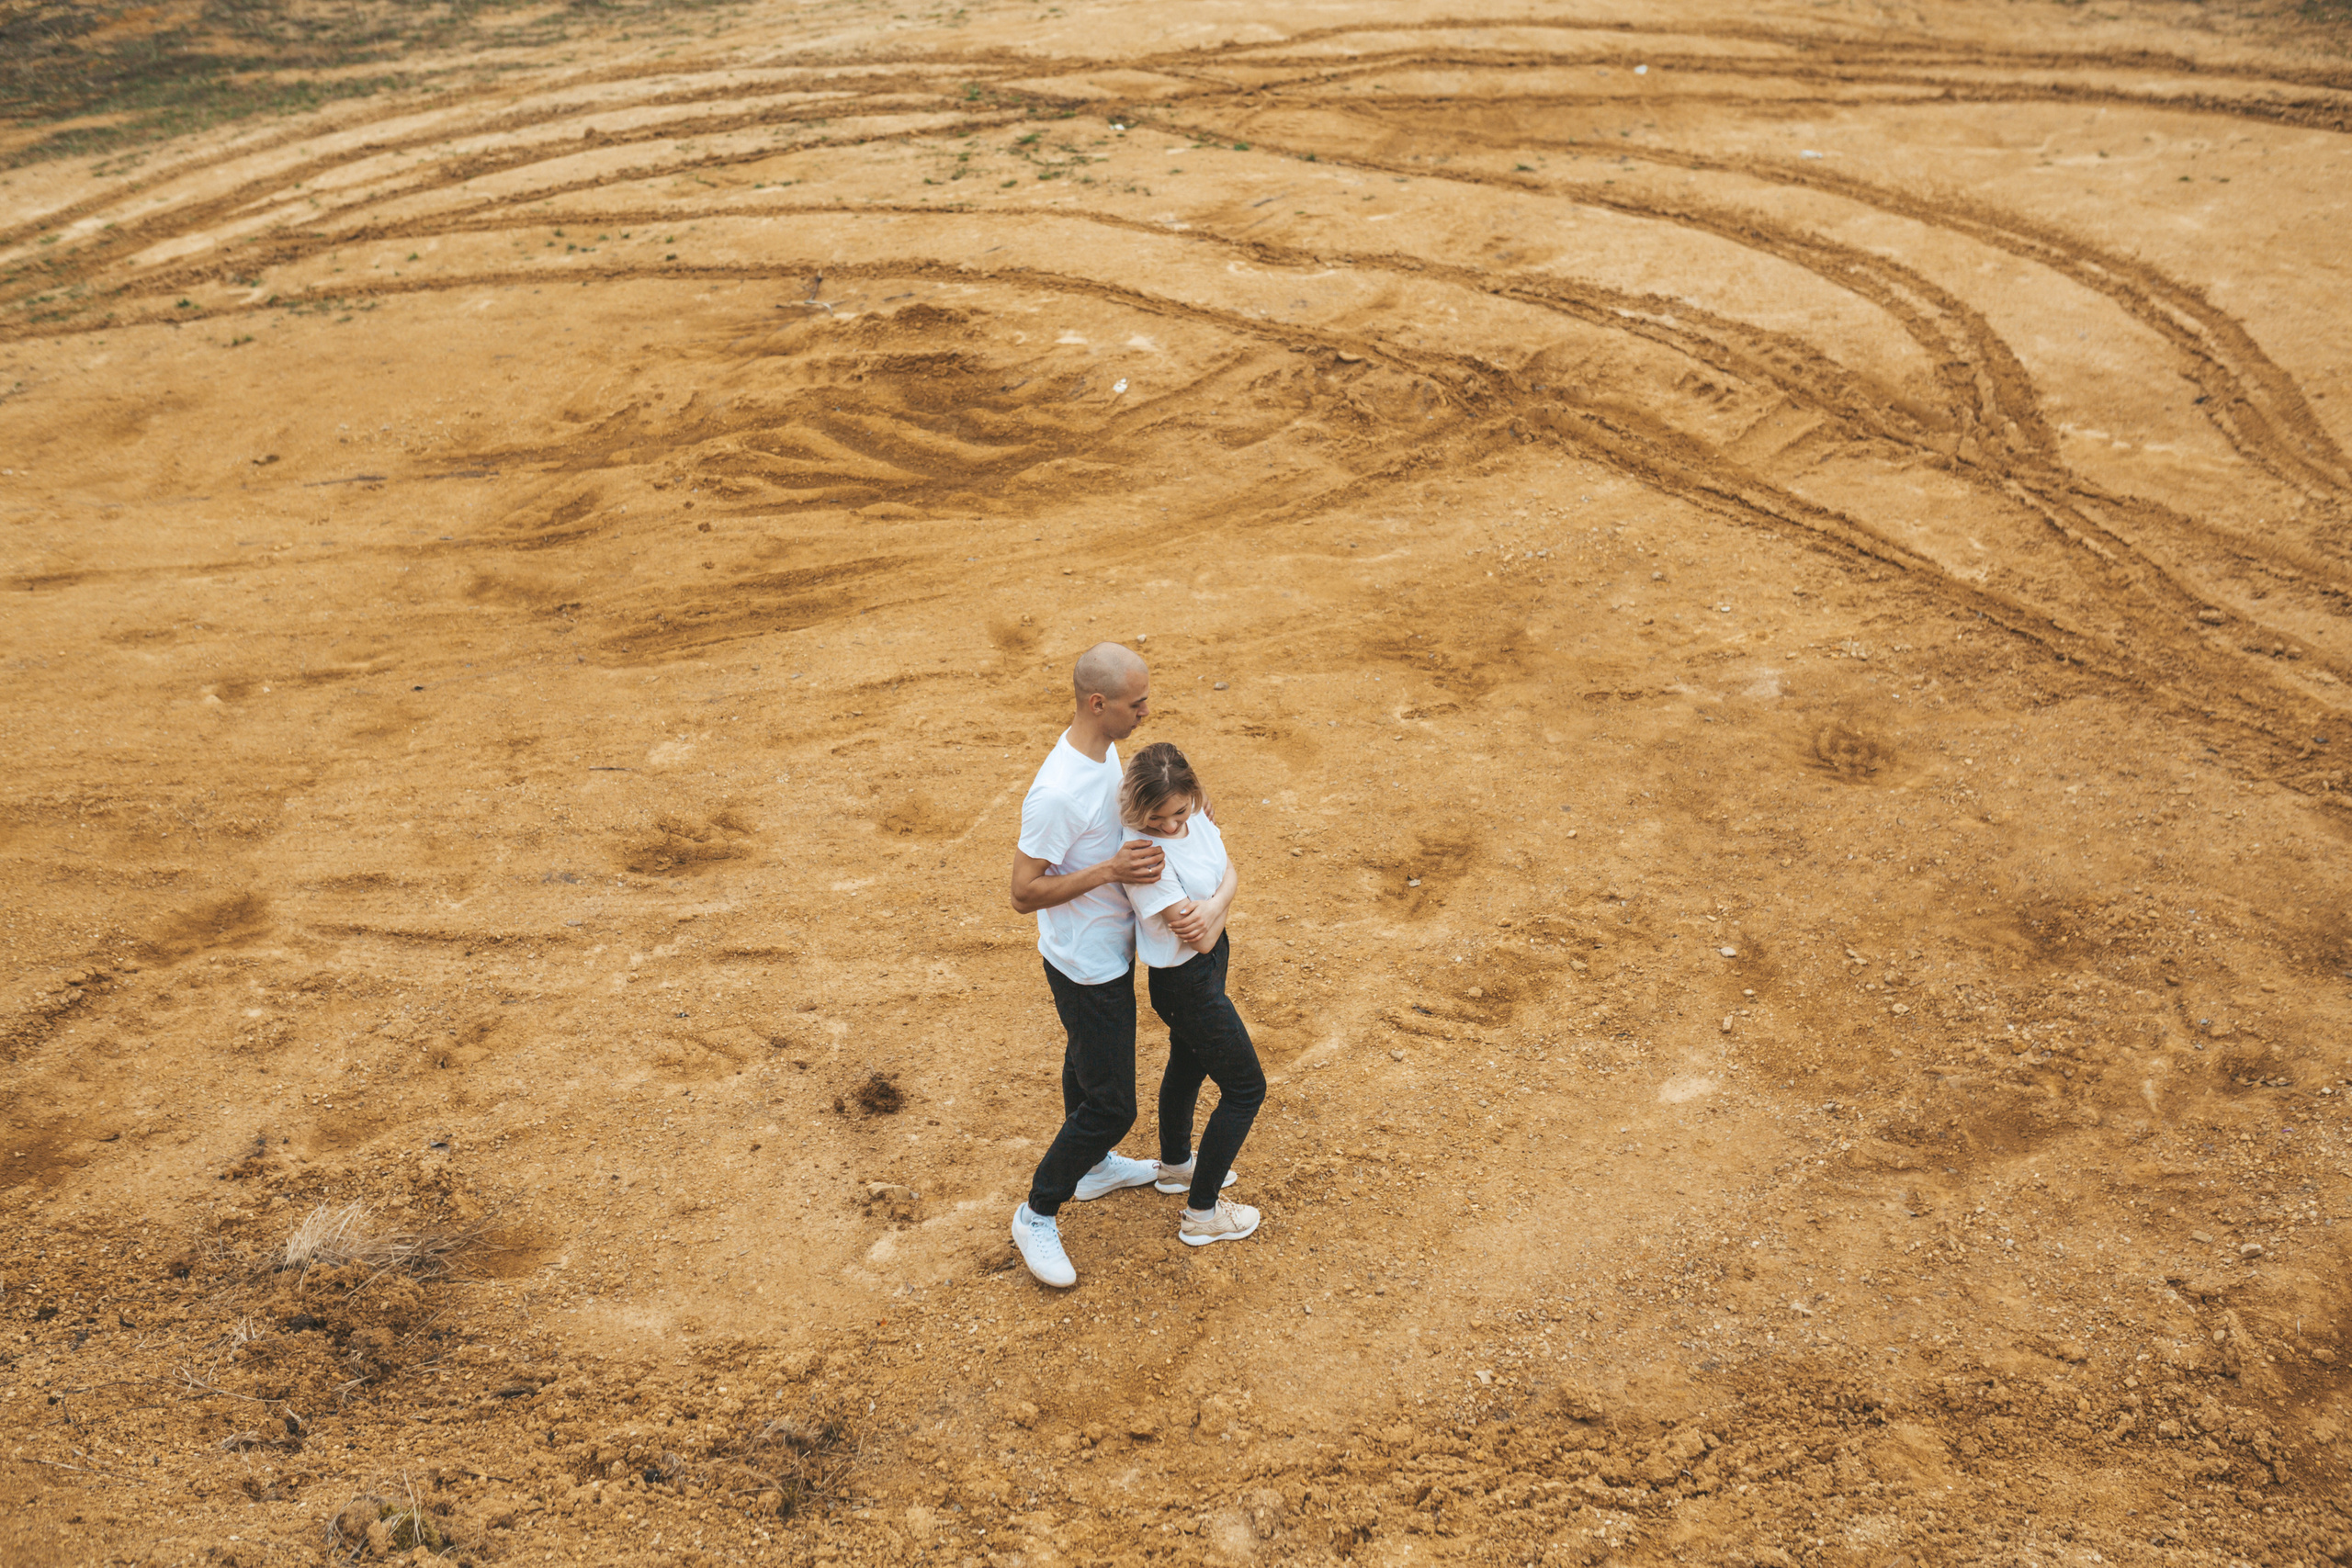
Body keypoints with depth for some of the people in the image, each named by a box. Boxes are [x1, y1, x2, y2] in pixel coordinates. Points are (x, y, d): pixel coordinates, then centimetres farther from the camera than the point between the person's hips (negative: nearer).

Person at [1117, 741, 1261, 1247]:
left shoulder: (1198, 815, -11)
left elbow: (1230, 872, -6)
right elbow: (1200, 940, -29)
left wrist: (1214, 903, -27)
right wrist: (1224, 903, -12)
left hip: (1211, 960, 9)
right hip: (1186, 982, -9)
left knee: (1188, 1063, 29)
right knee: (1245, 1088, 4)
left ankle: (1175, 1165, 55)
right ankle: (1201, 1214, 19)